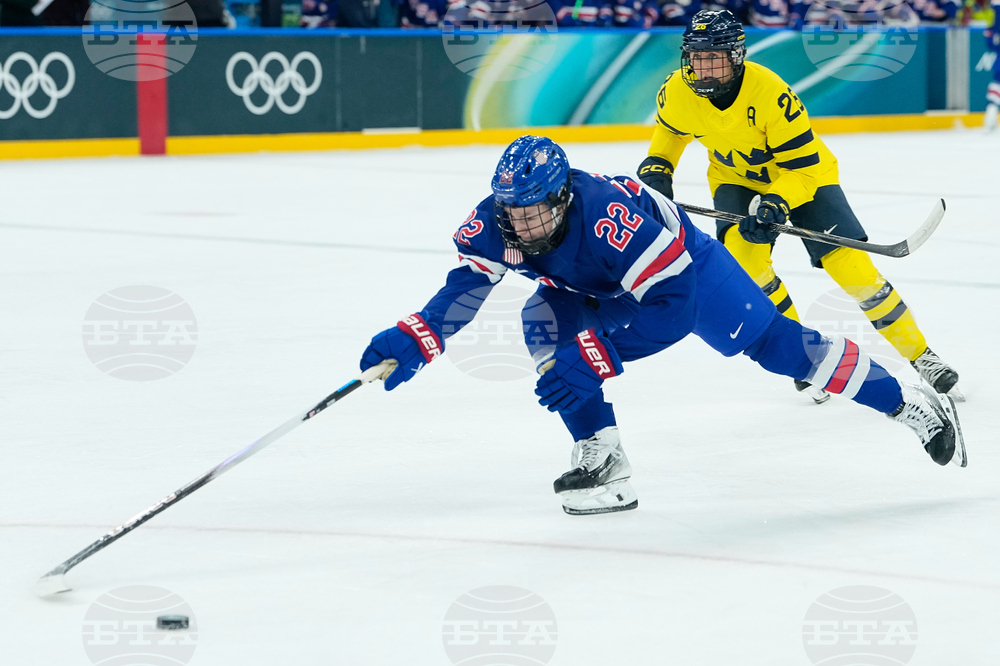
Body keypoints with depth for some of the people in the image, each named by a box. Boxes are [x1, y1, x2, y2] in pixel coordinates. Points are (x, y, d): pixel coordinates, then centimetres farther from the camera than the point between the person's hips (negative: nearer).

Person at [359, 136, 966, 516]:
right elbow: (466, 284, -13)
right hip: (591, 287, 6)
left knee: (773, 343, -3)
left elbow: (671, 303, -42)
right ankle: (604, 463, -13)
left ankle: (906, 402, 12)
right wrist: (411, 342, -29)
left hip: (683, 265, -6)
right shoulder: (498, 221, -26)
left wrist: (592, 356, -46)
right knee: (545, 324, -20)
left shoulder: (608, 215, -44)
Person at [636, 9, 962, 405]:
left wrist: (776, 203, -41)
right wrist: (656, 168, -7)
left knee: (851, 266, -14)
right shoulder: (678, 93, -20)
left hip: (803, 172, -3)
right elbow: (670, 129, 6)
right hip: (735, 178, 4)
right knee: (742, 251, -26)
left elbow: (804, 165, -27)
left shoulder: (770, 93, -34)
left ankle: (919, 355, 2)